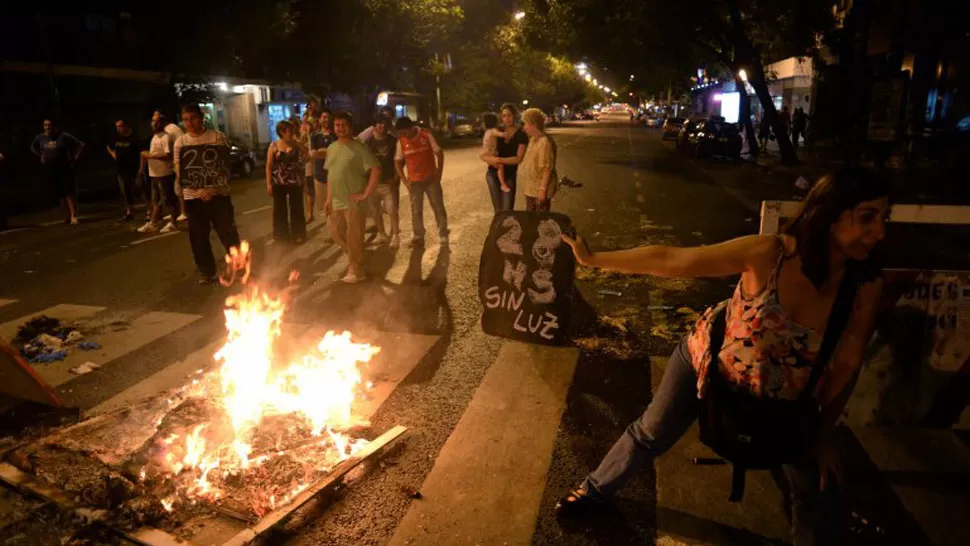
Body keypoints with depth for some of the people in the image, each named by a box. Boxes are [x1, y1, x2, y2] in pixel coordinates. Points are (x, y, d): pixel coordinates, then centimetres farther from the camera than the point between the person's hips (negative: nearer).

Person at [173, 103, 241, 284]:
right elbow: (179, 172, 2)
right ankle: (207, 272, 20)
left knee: (227, 232, 1)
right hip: (192, 197, 3)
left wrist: (213, 187, -17)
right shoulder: (180, 142, 6)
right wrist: (198, 191, -14)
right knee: (198, 236, 7)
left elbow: (224, 164, -3)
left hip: (218, 194, -3)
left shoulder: (217, 137, -1)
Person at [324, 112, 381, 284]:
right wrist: (329, 198, 12)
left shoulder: (358, 148, -12)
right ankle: (355, 257, 36)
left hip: (354, 202, -7)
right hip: (336, 202, 7)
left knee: (354, 238, 0)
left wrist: (366, 194, -19)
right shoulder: (331, 148, 10)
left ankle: (356, 271, 14)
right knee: (336, 233, 15)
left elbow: (376, 169, -18)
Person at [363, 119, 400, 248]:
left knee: (393, 211, -7)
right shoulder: (369, 142, 1)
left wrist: (396, 177, -7)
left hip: (389, 181, -3)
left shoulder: (393, 141, -4)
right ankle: (382, 234, 28)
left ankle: (395, 236, 5)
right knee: (376, 211, 11)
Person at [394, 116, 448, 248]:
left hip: (431, 179, -1)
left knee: (438, 208, 5)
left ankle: (443, 236, 17)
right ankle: (418, 237, 20)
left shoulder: (426, 135, -9)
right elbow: (397, 161, 4)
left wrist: (439, 173, -6)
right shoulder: (401, 141, -4)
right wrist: (404, 179, -4)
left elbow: (439, 153, -3)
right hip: (414, 181, 2)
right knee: (416, 211, 7)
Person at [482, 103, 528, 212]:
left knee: (507, 210, -4)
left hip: (509, 176, -3)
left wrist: (499, 160, -23)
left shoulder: (522, 135, -6)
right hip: (492, 174, 3)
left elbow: (518, 159, -16)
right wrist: (490, 159, -15)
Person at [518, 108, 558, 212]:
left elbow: (547, 168, -22)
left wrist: (542, 189, -23)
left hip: (539, 189, -9)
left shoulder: (545, 142, -20)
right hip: (531, 189, 10)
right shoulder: (533, 139, 10)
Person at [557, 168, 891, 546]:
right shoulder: (768, 253, -33)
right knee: (651, 434, 16)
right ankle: (597, 488, 45)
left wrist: (822, 433, -4)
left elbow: (847, 363, -11)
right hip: (708, 361, -2)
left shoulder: (867, 284, -24)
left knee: (818, 491, 7)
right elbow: (668, 260, -27)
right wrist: (593, 259, -23)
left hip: (783, 397, 2)